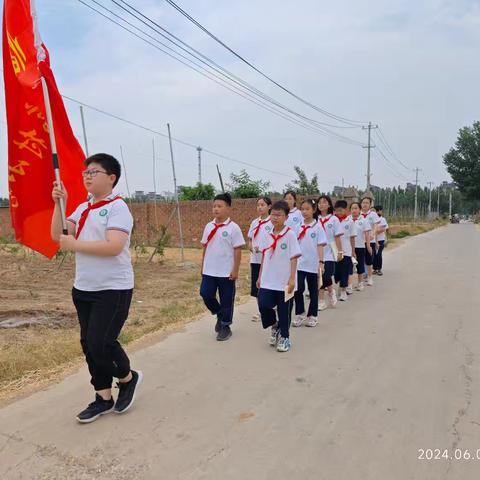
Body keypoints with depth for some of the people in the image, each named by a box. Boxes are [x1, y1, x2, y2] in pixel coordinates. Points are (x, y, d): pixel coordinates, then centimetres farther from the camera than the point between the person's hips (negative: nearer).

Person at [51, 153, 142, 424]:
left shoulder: (117, 207, -12)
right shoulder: (82, 208, 12)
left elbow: (114, 247, -24)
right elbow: (58, 236, 5)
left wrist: (75, 245, -17)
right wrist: (59, 204, -3)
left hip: (113, 289, -8)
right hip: (83, 289, 8)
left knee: (100, 342, -9)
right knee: (88, 343, 11)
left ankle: (128, 378, 20)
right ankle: (104, 398, 26)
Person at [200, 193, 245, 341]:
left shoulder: (233, 228, -10)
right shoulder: (209, 226, 5)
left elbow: (237, 250, -9)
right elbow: (205, 247, 12)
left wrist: (235, 270, -12)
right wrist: (203, 266, 12)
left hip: (226, 272, -4)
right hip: (209, 271, 5)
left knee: (226, 300, 6)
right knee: (206, 294, 3)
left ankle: (225, 327, 23)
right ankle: (220, 315, 30)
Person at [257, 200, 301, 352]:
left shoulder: (290, 234, -9)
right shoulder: (268, 235, 6)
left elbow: (294, 258, -11)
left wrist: (292, 279, -16)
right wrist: (260, 276, 13)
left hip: (284, 282, -4)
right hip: (268, 280, 4)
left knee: (284, 311, 6)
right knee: (263, 304, -5)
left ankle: (284, 337, 26)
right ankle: (274, 326, 24)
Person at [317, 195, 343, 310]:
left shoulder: (334, 219, 0)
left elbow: (337, 237, -1)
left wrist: (340, 251, -4)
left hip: (329, 253, -2)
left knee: (326, 277, -7)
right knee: (319, 277, 4)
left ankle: (331, 291, 24)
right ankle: (321, 301, 15)